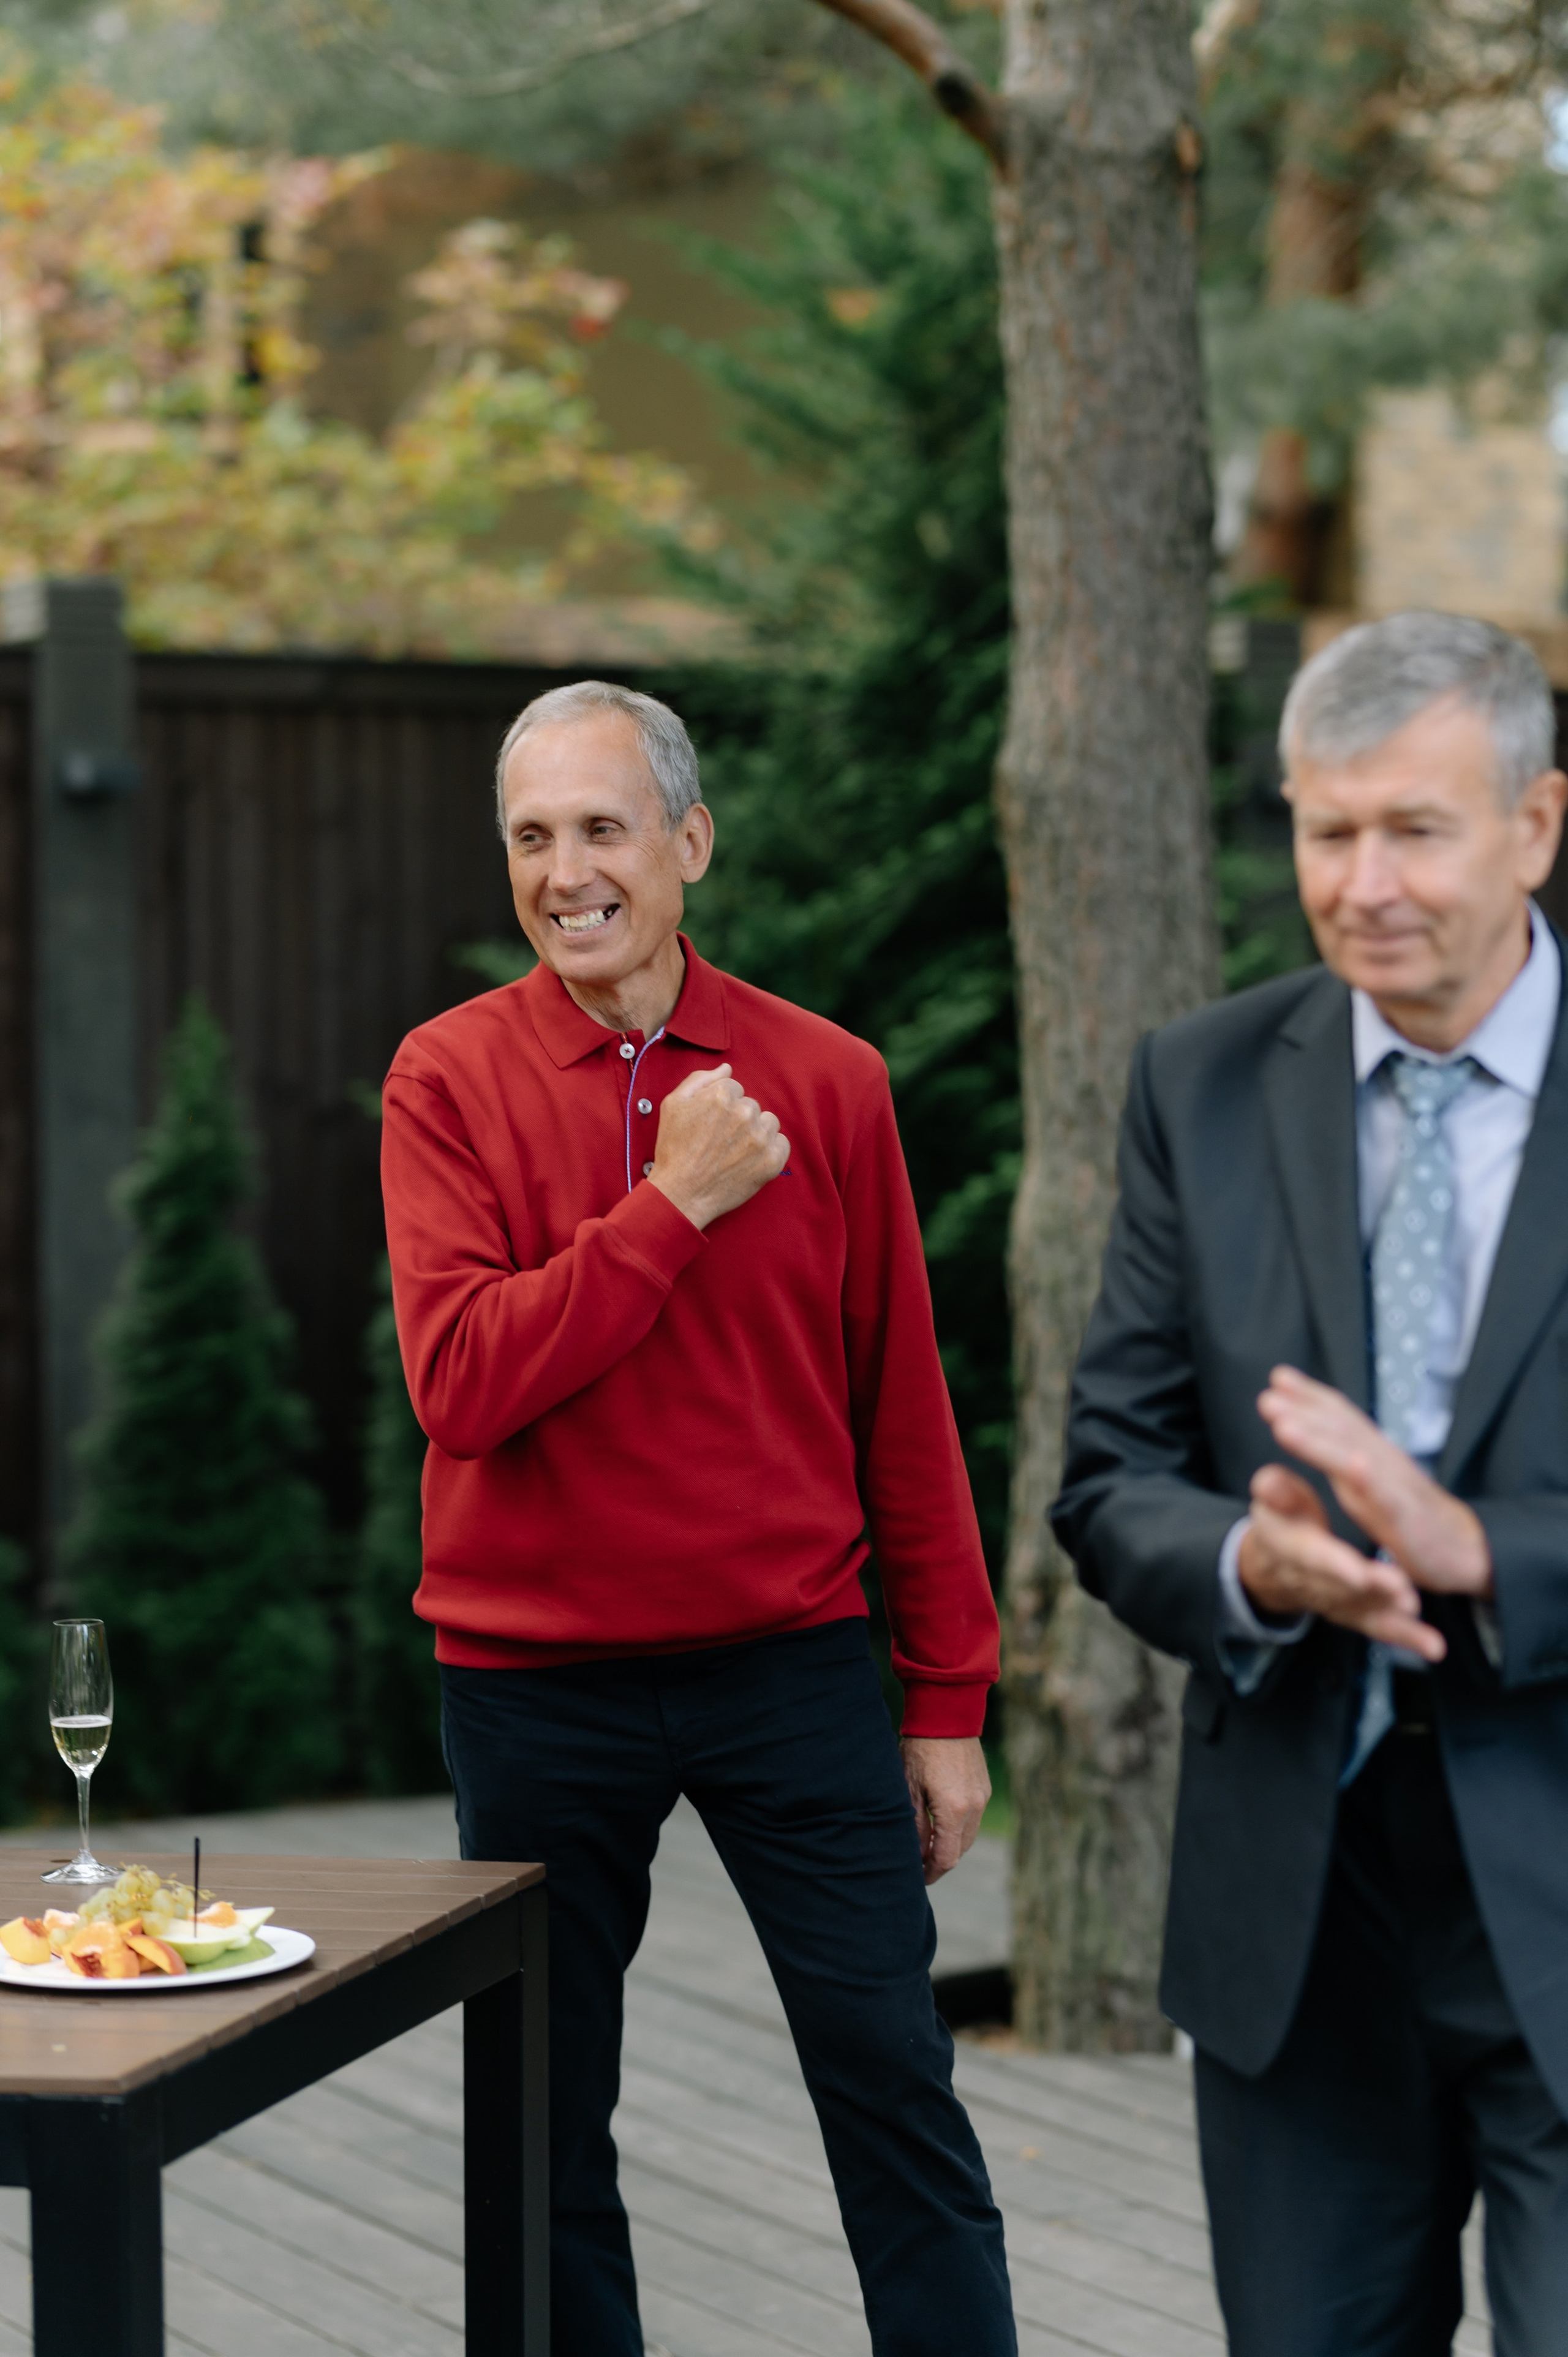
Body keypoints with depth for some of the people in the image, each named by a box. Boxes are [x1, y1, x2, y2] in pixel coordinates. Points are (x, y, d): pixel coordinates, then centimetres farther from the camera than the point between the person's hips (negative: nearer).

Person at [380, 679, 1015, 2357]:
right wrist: (674, 1205, -17)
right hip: (534, 1692, 0)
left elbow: (901, 1413, 5)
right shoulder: (451, 1077, -2)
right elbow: (460, 1384, -15)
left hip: (794, 1666, 0)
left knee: (896, 2087, 0)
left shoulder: (828, 1082, 1)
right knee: (550, 2136, 9)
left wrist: (948, 1700, 5)